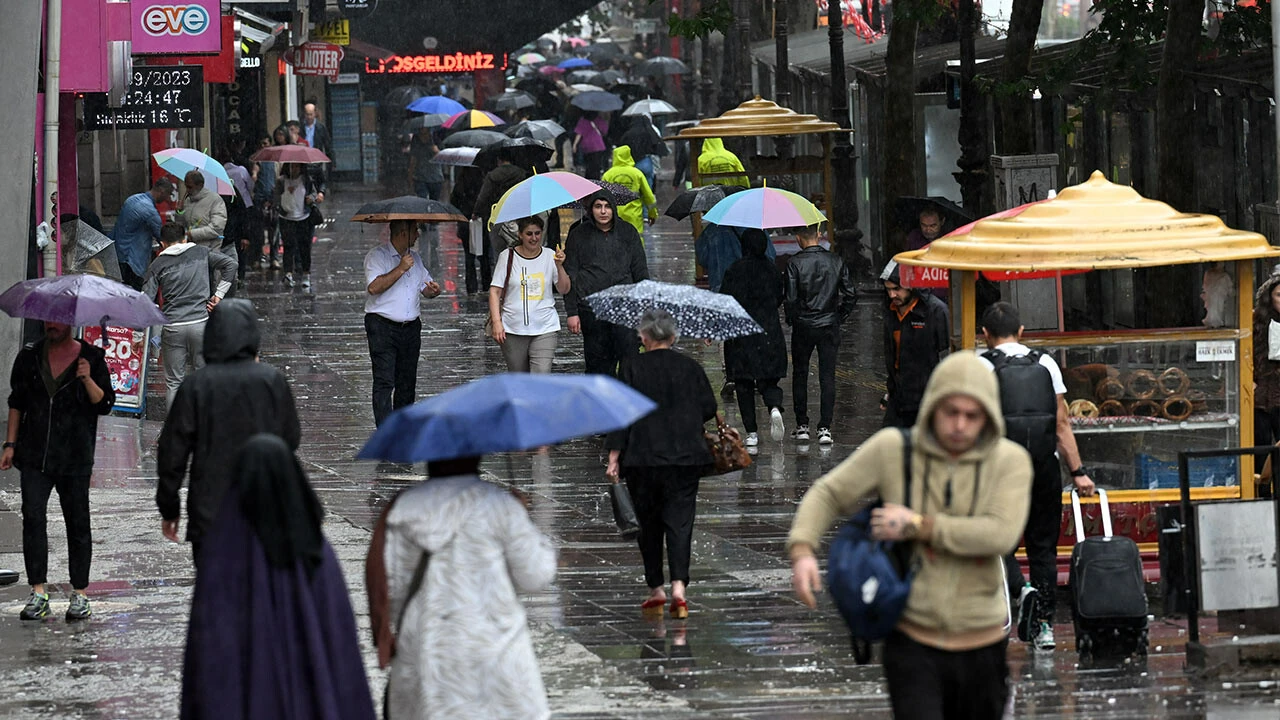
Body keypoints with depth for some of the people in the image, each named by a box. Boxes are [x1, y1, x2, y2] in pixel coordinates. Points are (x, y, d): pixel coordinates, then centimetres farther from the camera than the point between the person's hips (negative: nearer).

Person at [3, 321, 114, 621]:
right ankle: (38, 593, -7)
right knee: (32, 518, -8)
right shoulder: (30, 356, 8)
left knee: (77, 523, 2)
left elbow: (105, 404, -2)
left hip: (74, 456, -2)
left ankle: (79, 594, 10)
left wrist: (87, 379, -19)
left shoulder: (91, 358, 0)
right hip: (35, 455, 2)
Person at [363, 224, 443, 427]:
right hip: (382, 327, -7)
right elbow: (374, 287, -20)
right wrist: (400, 269, -21)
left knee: (407, 382, 10)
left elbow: (425, 286, 22)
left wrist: (433, 290, -2)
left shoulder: (415, 257, 16)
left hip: (411, 327, 7)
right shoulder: (377, 256, -7)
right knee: (384, 382, -11)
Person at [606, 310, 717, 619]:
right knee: (680, 521, -1)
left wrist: (614, 455, -2)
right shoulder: (690, 367, 3)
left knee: (649, 524, 12)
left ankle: (655, 589, 16)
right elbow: (709, 408, 7)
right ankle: (678, 586, -18)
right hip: (685, 457, 1)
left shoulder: (632, 367, -3)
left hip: (642, 458, -1)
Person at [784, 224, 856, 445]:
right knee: (827, 377, 4)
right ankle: (825, 428, -2)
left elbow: (791, 298, -13)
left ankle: (802, 426, 15)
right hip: (829, 325, 2)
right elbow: (850, 294, 0)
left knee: (800, 375, 13)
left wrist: (791, 320, 4)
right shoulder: (835, 261, -1)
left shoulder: (795, 263, -10)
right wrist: (839, 317, 12)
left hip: (803, 326, -2)